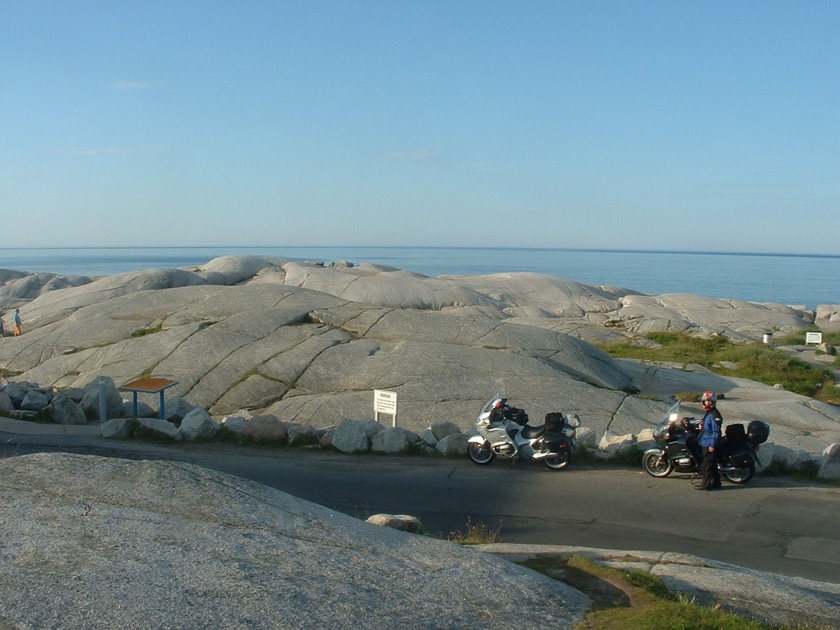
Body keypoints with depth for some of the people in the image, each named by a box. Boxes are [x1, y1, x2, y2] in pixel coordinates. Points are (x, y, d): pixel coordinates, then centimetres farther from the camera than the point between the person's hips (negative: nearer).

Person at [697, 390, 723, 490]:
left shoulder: (715, 415, -17)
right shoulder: (707, 413, 15)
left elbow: (716, 431, -21)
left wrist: (713, 445, -23)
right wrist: (702, 426, 7)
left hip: (710, 444, -10)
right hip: (705, 443, 10)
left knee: (707, 465, -6)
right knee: (712, 464, 16)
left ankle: (707, 484, -1)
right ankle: (715, 482, 23)